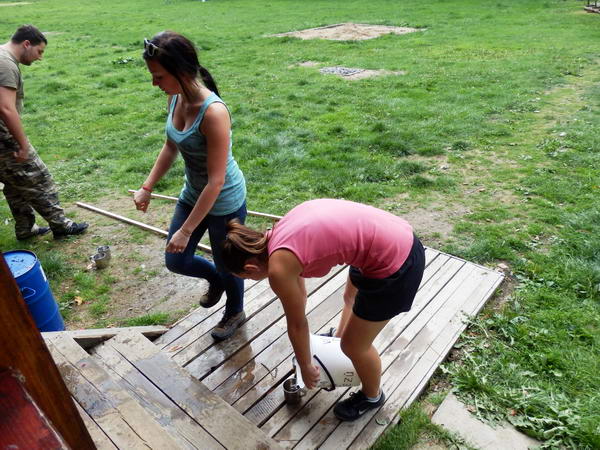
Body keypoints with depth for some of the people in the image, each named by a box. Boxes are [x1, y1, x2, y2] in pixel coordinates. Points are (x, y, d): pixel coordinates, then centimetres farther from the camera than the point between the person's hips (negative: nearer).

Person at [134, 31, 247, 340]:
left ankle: (235, 312, 47)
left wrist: (186, 231, -22)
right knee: (176, 261, 17)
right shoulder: (175, 98, -7)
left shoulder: (213, 112, -31)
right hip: (192, 193, 7)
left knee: (226, 263, 16)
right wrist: (147, 188, 6)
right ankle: (216, 279, 49)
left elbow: (216, 181, -28)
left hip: (224, 202, -7)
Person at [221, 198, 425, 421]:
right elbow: (300, 293, 21)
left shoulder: (278, 268, -17)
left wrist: (306, 366, 19)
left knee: (354, 345, 13)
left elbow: (297, 324, 0)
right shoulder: (279, 234, 7)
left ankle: (372, 396, 44)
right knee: (351, 297, 37)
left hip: (394, 264, -9)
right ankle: (339, 337, 68)